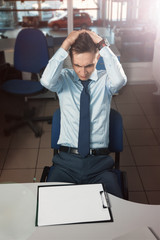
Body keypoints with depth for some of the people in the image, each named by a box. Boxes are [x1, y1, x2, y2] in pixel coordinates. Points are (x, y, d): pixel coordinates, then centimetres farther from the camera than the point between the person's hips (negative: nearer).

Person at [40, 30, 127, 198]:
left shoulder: (104, 80, 3)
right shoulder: (64, 79, 4)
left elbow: (119, 80, -21)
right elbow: (47, 81, -19)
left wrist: (102, 45, -15)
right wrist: (66, 44, -16)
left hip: (99, 164, 0)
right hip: (66, 161, 1)